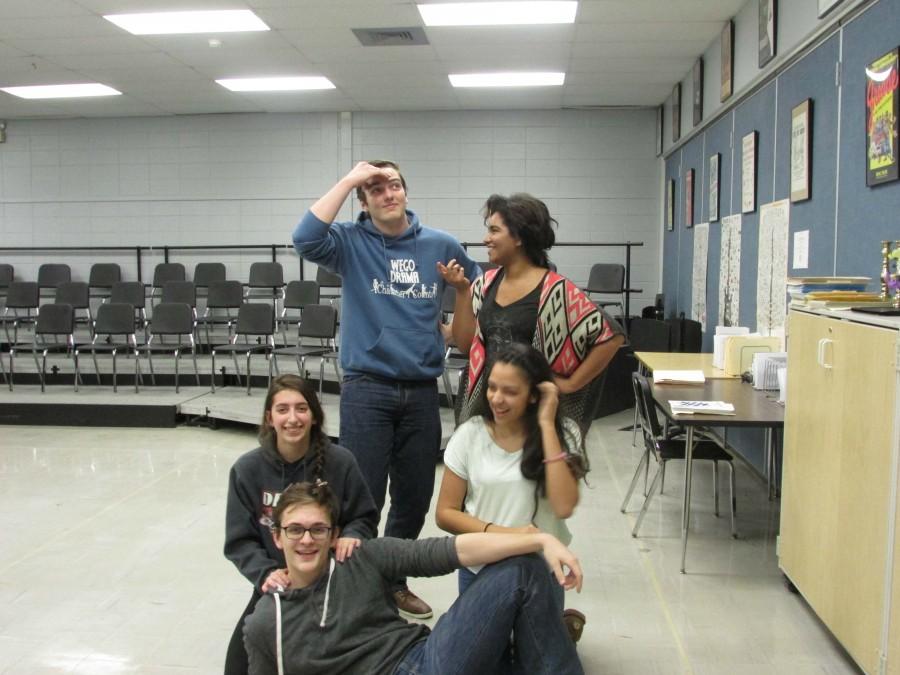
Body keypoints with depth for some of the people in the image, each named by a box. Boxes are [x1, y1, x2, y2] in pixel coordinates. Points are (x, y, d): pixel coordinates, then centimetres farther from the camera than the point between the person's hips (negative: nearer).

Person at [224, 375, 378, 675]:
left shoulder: (339, 461, -13)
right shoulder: (247, 470, -9)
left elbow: (366, 518, -2)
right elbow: (239, 541, -5)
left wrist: (352, 535, -25)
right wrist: (266, 573, -22)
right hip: (277, 588, 1)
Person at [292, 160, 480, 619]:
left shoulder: (441, 245, 5)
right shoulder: (351, 243, -3)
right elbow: (306, 239, -24)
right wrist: (348, 180, -18)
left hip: (422, 391, 4)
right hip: (367, 388, -3)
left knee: (414, 497, 14)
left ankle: (394, 581, 34)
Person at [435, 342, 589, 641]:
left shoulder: (562, 434, -13)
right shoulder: (469, 434, -11)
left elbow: (564, 507, -27)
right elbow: (445, 513, -7)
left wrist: (546, 425, -27)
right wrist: (500, 533, -23)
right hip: (479, 569, 1)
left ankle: (563, 626, 40)